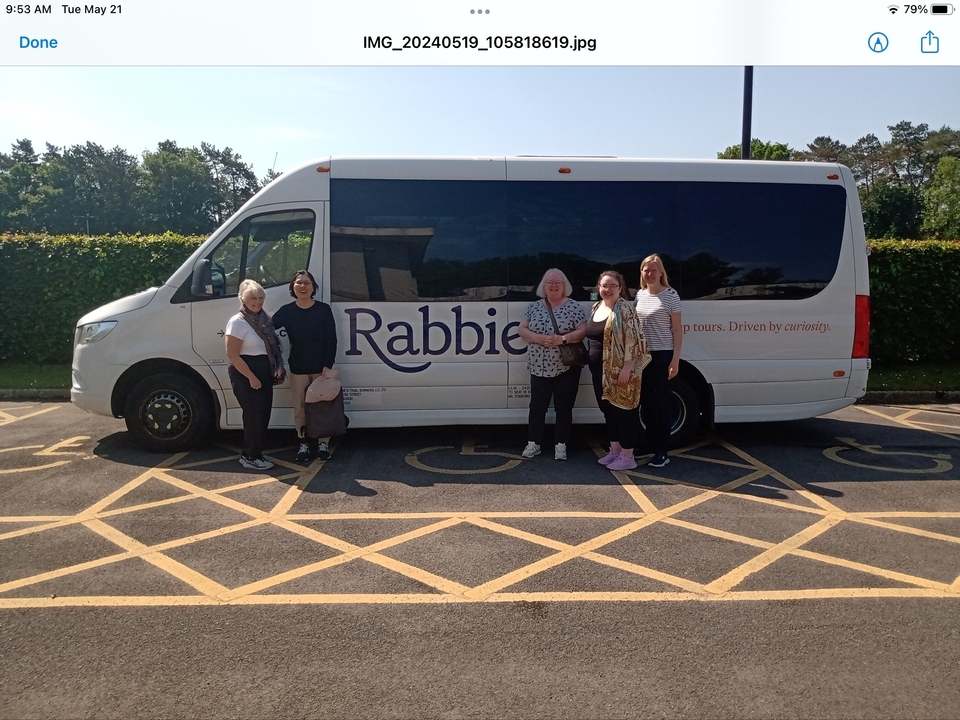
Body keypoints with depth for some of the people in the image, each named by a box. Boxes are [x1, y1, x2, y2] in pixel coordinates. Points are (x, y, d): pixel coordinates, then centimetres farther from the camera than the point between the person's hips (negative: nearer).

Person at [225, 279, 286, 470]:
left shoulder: (264, 319, 9)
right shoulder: (238, 322, -14)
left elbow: (273, 347, 18)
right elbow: (232, 355, -17)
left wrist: (279, 366, 2)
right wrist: (251, 377, -18)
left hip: (264, 373, 8)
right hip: (245, 374, -8)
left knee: (263, 414, 12)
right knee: (254, 415, -3)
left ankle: (255, 454, 25)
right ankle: (250, 457, 10)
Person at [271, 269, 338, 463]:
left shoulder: (324, 309, -5)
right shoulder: (287, 311, -1)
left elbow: (331, 340, -6)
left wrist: (328, 365, -12)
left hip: (321, 368, -2)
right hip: (298, 369, 2)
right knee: (300, 409, 8)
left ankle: (323, 443, 18)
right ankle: (304, 443, 21)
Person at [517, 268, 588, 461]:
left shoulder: (574, 306, -2)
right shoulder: (534, 307, 7)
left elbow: (583, 331, -7)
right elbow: (522, 329, 3)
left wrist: (562, 339, -21)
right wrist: (540, 339, -14)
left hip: (566, 367, -2)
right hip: (539, 367, 2)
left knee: (564, 408, 5)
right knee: (537, 406, 8)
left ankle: (561, 445, 15)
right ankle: (533, 443, 18)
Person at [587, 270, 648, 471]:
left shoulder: (624, 308, -12)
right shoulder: (596, 307, 13)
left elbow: (632, 339, -18)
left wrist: (627, 367, -23)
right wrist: (593, 367, 19)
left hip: (620, 370, -8)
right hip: (600, 371, 9)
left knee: (623, 411, -1)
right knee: (608, 410, 15)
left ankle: (627, 456, 7)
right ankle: (615, 450, 28)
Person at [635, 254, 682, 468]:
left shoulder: (670, 295, -7)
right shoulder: (640, 295, 9)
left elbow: (677, 329, -7)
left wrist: (675, 359, -13)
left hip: (663, 355, -5)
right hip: (643, 354, 5)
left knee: (662, 401, 0)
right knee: (647, 401, 10)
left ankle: (662, 452, 7)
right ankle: (651, 445, 22)